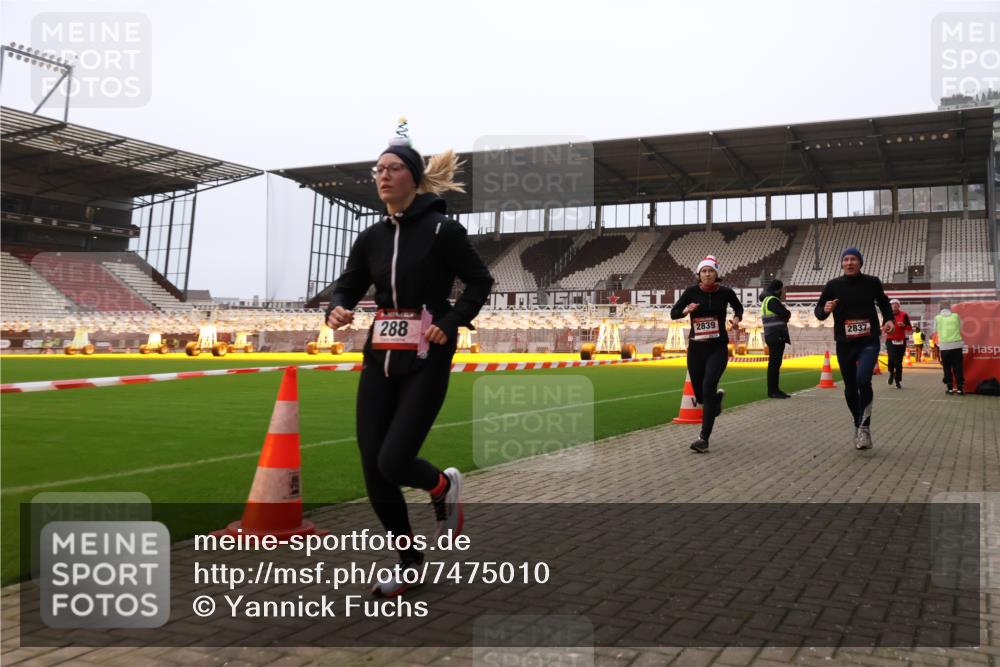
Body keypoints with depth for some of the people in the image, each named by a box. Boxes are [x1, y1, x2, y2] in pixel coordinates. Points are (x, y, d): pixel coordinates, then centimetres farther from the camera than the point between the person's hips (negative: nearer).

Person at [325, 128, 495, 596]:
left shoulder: (442, 230, -7)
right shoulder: (372, 237, 7)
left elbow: (479, 281, 0)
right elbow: (347, 288, 13)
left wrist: (451, 322, -13)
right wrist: (337, 310, -9)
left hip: (425, 361, -5)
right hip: (379, 358, 5)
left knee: (393, 462, -14)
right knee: (372, 470, 2)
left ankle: (443, 487, 23)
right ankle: (408, 560, 24)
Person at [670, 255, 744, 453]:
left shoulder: (725, 292, -3)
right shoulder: (692, 292, -4)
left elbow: (738, 307, 17)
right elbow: (673, 313, -1)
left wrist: (737, 317, -4)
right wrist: (686, 311, -21)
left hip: (718, 348, -2)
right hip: (696, 348, 2)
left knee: (708, 388, -20)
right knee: (700, 395, 9)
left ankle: (704, 439, -15)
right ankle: (718, 396, 48)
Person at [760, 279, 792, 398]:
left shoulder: (767, 300, 20)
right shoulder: (772, 300, -12)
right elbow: (786, 314, -17)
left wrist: (784, 316, 0)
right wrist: (787, 313, 4)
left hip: (774, 336, 10)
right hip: (776, 336, -10)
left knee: (775, 363, 12)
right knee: (774, 363, -9)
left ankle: (774, 390, 17)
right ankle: (772, 391, -8)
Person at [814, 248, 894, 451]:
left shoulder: (872, 282, 0)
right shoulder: (833, 285, -1)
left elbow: (884, 303, 19)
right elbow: (818, 311, 4)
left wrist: (888, 319, 1)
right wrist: (825, 310, -19)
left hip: (869, 342, -2)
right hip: (844, 344, 2)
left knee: (863, 380, -23)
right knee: (850, 388, 9)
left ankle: (864, 428, -9)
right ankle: (858, 426, 32)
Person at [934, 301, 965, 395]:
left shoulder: (937, 318, 2)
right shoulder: (956, 316, 4)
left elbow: (935, 331, 9)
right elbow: (960, 329, 12)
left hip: (944, 346, -1)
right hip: (957, 344, 1)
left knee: (947, 368, 7)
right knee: (958, 367, 6)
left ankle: (950, 388, 7)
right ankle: (960, 388, 7)